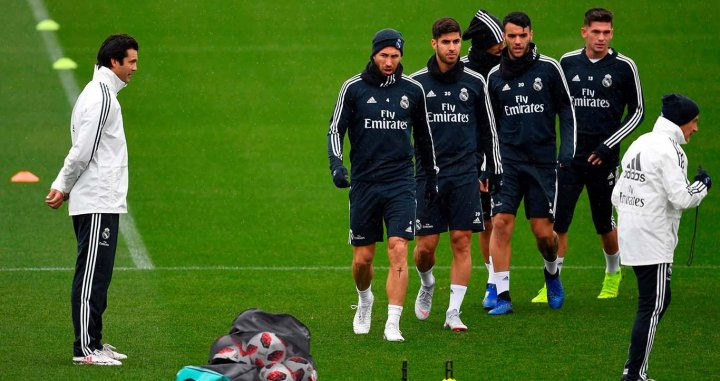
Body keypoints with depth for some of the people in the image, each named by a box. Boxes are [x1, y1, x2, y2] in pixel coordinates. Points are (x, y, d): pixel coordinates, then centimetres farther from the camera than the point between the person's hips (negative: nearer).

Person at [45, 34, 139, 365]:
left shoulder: (102, 93, 19)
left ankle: (93, 343, 18)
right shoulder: (101, 96, -14)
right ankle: (85, 348, -8)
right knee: (91, 275, -8)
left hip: (103, 203, 10)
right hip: (97, 204, -10)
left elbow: (82, 152, 18)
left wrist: (61, 187, 9)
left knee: (97, 275, 13)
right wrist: (64, 188, -5)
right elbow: (82, 151, -17)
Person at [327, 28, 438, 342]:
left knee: (398, 251, -14)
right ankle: (364, 301, 39)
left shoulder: (413, 90, 5)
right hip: (364, 183, 0)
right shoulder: (354, 88, -1)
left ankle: (393, 324, -13)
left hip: (401, 183, 0)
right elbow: (335, 129, 1)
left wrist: (432, 175, 22)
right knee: (362, 258, 7)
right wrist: (336, 163, -16)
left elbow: (424, 135, 18)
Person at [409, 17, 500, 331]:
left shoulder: (474, 82, 5)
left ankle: (454, 312, 0)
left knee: (462, 243, -4)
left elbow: (488, 130, 13)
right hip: (428, 174, -1)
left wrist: (494, 173, 11)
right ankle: (426, 285, 31)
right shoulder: (416, 83, 1)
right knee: (426, 245, -1)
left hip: (465, 175, 1)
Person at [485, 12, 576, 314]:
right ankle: (502, 295, -9)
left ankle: (552, 272, 34)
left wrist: (567, 151, -3)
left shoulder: (549, 68, 0)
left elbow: (566, 111, 5)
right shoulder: (495, 76, 6)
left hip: (542, 161, -1)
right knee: (501, 222, -13)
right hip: (507, 161, 1)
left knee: (543, 232, 0)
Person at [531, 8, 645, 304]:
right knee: (558, 220, -7)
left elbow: (637, 112, 2)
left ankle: (613, 274, 34)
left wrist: (608, 146, -7)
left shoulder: (623, 67, -3)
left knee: (605, 223, 9)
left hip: (603, 157, -2)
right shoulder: (568, 63, 4)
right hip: (570, 155, 2)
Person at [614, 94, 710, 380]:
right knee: (652, 307, -4)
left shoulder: (640, 144, 14)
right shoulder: (669, 150, -14)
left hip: (629, 236, 9)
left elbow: (617, 194, 17)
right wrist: (702, 185, -1)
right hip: (654, 242, -9)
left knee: (660, 301, 16)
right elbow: (681, 198, -19)